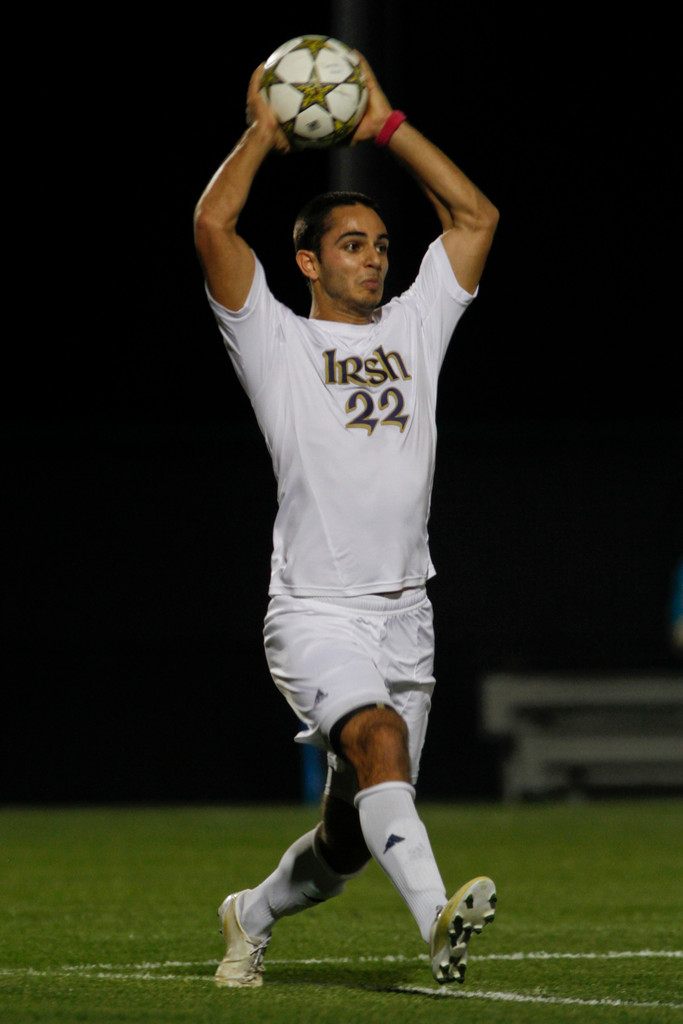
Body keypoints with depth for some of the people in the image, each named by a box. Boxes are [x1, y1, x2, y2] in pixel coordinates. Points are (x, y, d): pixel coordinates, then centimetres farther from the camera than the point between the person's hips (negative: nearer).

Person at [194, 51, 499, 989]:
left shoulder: (414, 329, 17)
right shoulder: (276, 340, 5)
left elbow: (476, 216, 16)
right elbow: (212, 224, -7)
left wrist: (386, 126, 14)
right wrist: (264, 130, 5)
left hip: (405, 615, 5)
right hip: (315, 612, -5)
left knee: (352, 830, 7)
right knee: (377, 736, -32)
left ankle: (253, 915, 34)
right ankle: (438, 916, -47)